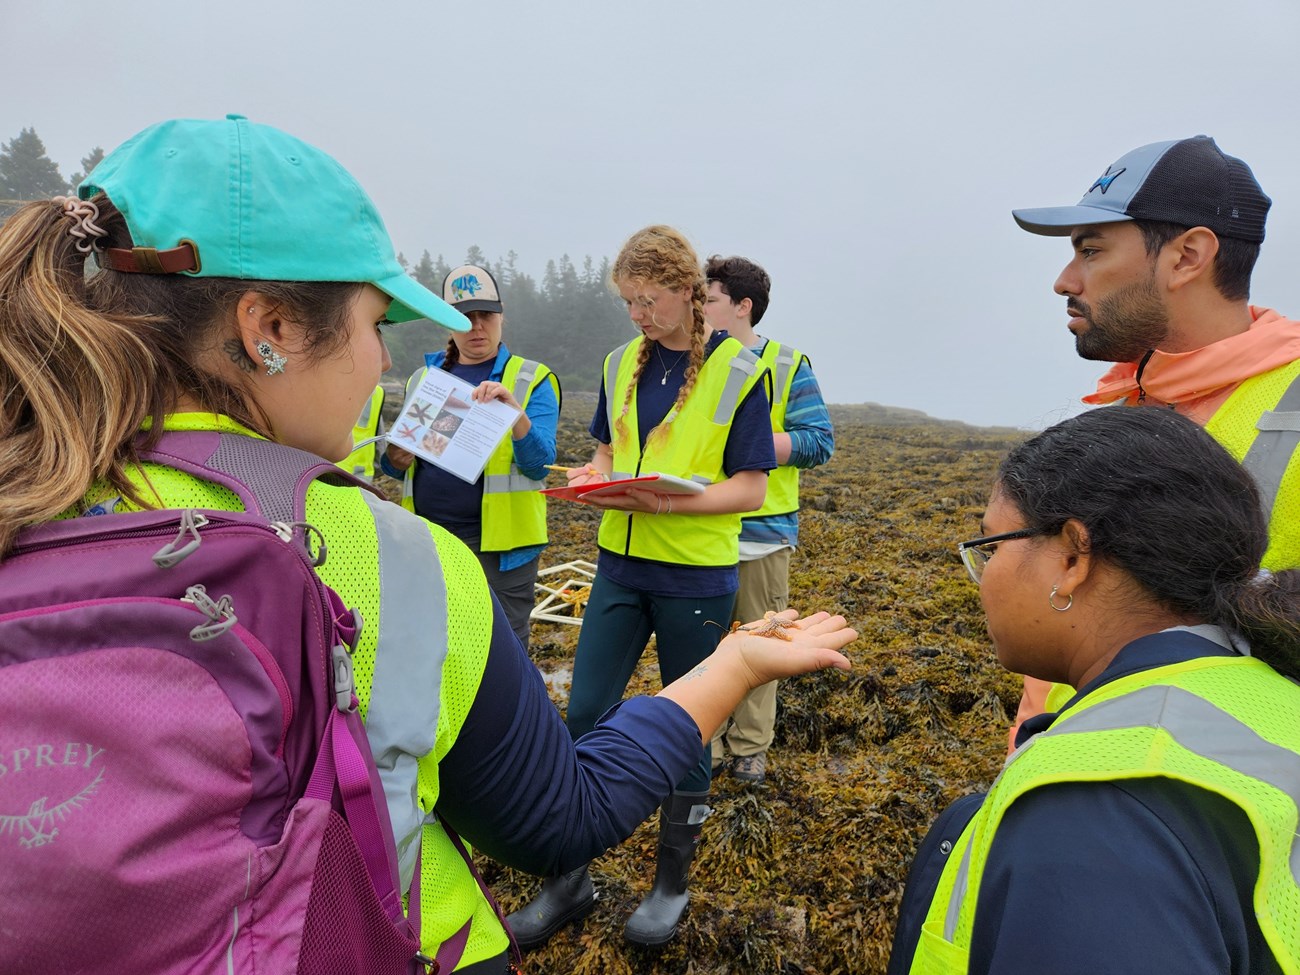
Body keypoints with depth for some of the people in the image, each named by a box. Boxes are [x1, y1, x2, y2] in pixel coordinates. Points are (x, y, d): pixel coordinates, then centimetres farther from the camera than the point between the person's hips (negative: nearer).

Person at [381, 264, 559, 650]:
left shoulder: (532, 379, 0)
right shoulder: (422, 378, 12)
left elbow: (540, 463, -12)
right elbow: (402, 464, 16)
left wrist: (514, 411, -30)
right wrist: (395, 459, -8)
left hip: (499, 544, -4)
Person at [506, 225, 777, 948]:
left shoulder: (739, 372, -8)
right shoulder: (623, 363, 6)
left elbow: (751, 488, -11)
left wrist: (669, 502, -24)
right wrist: (595, 476, -7)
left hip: (697, 576, -4)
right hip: (621, 563, 5)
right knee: (583, 716, 6)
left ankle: (673, 881, 31)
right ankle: (570, 880, 26)